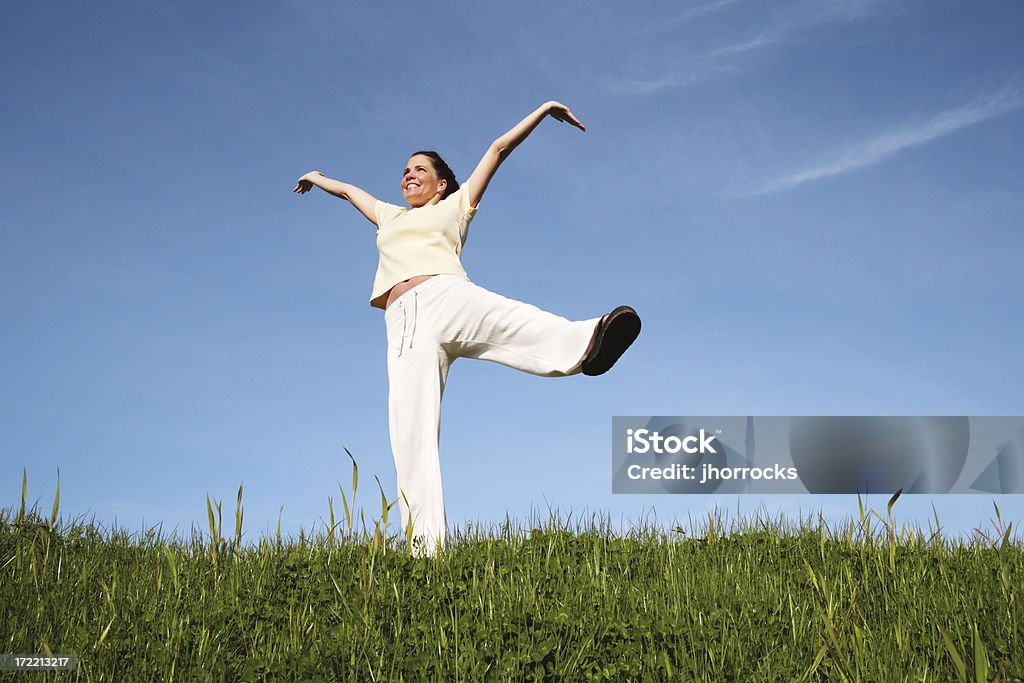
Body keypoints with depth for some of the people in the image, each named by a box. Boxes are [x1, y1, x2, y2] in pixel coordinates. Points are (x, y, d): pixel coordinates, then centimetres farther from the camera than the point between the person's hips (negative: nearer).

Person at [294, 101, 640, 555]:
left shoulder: (455, 206, 28)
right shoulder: (389, 217, 38)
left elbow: (498, 148, 29)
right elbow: (349, 190, 56)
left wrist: (543, 110, 29)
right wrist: (319, 178, 72)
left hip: (448, 295, -3)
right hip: (405, 322, 3)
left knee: (509, 318, -38)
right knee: (411, 435, -15)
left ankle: (587, 343, -70)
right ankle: (426, 547, -23)